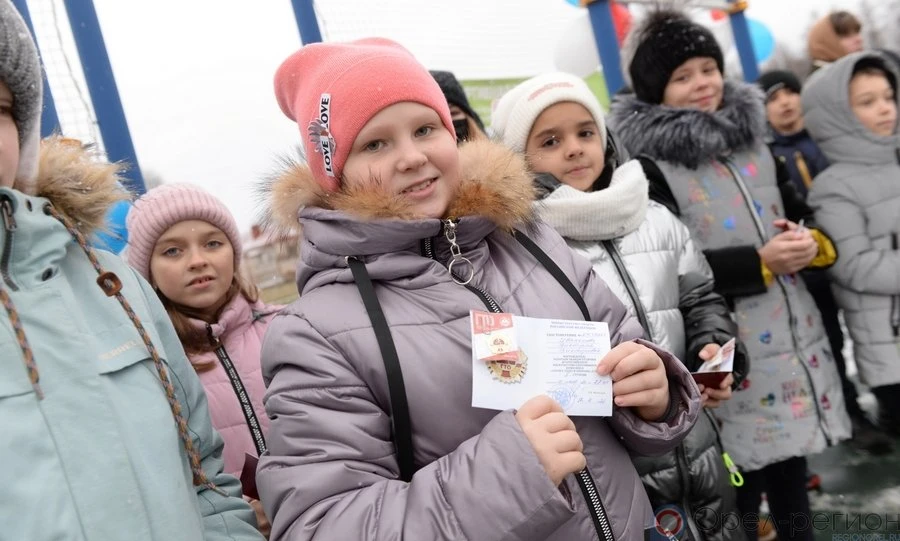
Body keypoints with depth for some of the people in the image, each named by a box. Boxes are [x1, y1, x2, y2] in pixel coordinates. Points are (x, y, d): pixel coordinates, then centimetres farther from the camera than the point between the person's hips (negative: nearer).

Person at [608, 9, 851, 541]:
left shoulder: (753, 143, 11)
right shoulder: (649, 168, -10)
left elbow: (806, 217, 17)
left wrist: (813, 243, -6)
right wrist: (760, 263, -21)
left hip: (796, 338, 6)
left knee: (792, 469, 18)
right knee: (742, 485, 3)